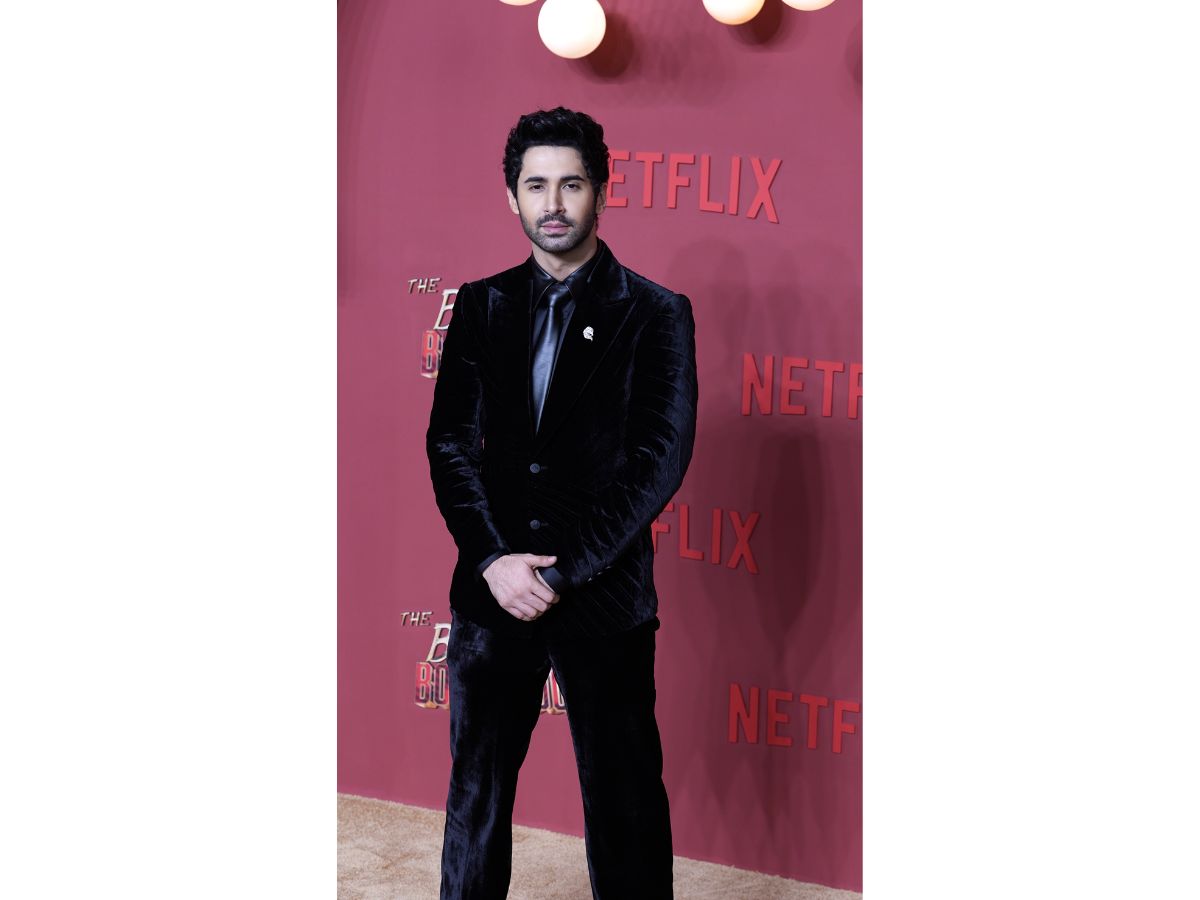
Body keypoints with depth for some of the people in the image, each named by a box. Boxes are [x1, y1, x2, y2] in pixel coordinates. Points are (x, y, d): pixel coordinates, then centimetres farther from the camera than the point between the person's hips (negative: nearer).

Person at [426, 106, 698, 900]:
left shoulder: (656, 313, -3)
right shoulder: (481, 305, 8)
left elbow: (660, 461, -9)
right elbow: (451, 441, 3)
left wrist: (559, 574, -13)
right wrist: (493, 559, -11)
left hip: (605, 595, -3)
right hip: (494, 588, 3)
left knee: (625, 797, 6)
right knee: (476, 786, 13)